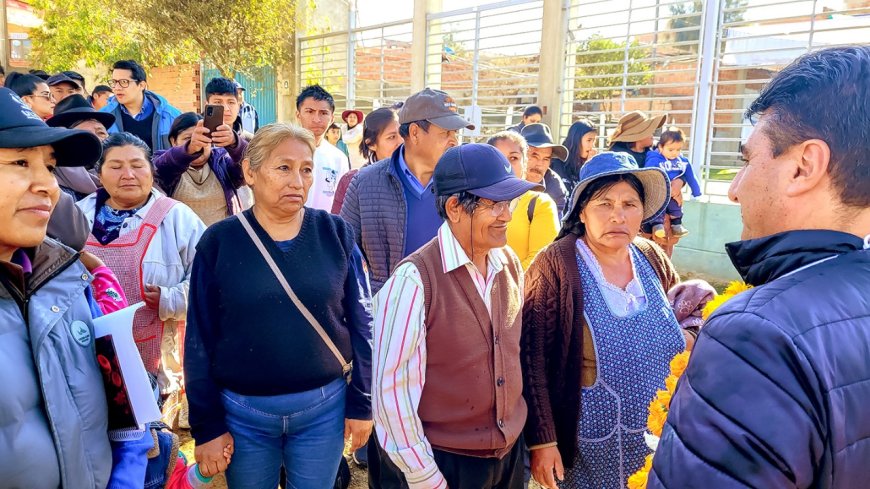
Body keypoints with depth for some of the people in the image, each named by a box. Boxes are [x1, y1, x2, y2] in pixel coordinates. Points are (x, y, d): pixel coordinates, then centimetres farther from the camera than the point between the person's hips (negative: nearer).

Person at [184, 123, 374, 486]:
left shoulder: (335, 234, -5)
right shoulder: (219, 242, -6)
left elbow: (360, 323, 0)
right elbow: (200, 339, -3)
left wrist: (361, 402, 0)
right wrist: (206, 425, -3)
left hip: (324, 408, 1)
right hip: (242, 412, 0)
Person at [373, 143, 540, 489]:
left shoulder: (511, 264, -2)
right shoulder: (415, 279, -22)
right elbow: (392, 387, -20)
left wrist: (524, 431, 12)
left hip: (511, 452, 6)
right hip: (444, 460, -5)